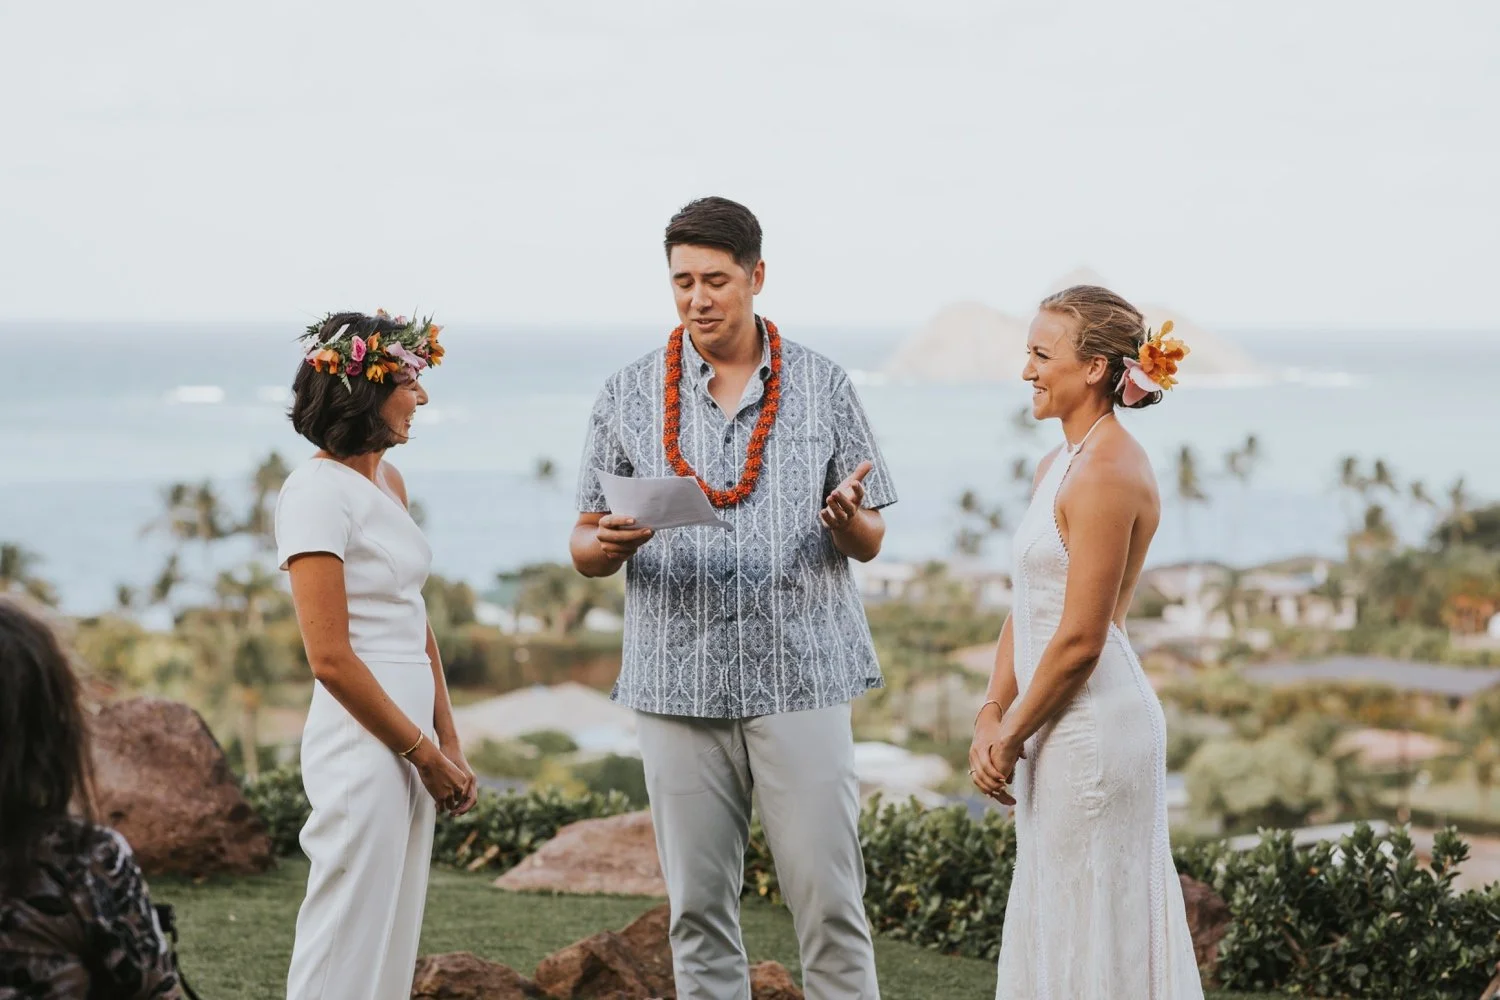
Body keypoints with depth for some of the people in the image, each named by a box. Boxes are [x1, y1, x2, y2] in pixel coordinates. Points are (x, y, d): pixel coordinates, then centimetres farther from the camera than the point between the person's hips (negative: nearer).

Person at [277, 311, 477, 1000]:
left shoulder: (387, 479, 13)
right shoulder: (317, 490, -14)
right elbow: (330, 659, -18)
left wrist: (449, 746, 11)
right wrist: (426, 754, -11)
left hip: (409, 743, 9)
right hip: (362, 743, -9)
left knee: (393, 944, 13)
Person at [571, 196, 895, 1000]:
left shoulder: (820, 386, 5)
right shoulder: (629, 395, 7)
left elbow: (869, 543, 8)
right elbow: (584, 547, 8)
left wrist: (848, 523, -16)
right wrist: (608, 546, -16)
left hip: (801, 678, -1)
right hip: (678, 684, 1)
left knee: (828, 899, -2)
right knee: (699, 908, 6)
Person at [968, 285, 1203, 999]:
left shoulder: (1108, 473, -17)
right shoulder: (1056, 465, 13)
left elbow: (1080, 640, -19)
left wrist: (1010, 738, -9)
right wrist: (993, 717, 3)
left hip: (1093, 730, -10)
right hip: (1060, 729, 10)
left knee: (1092, 941, -1)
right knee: (1049, 932, 15)